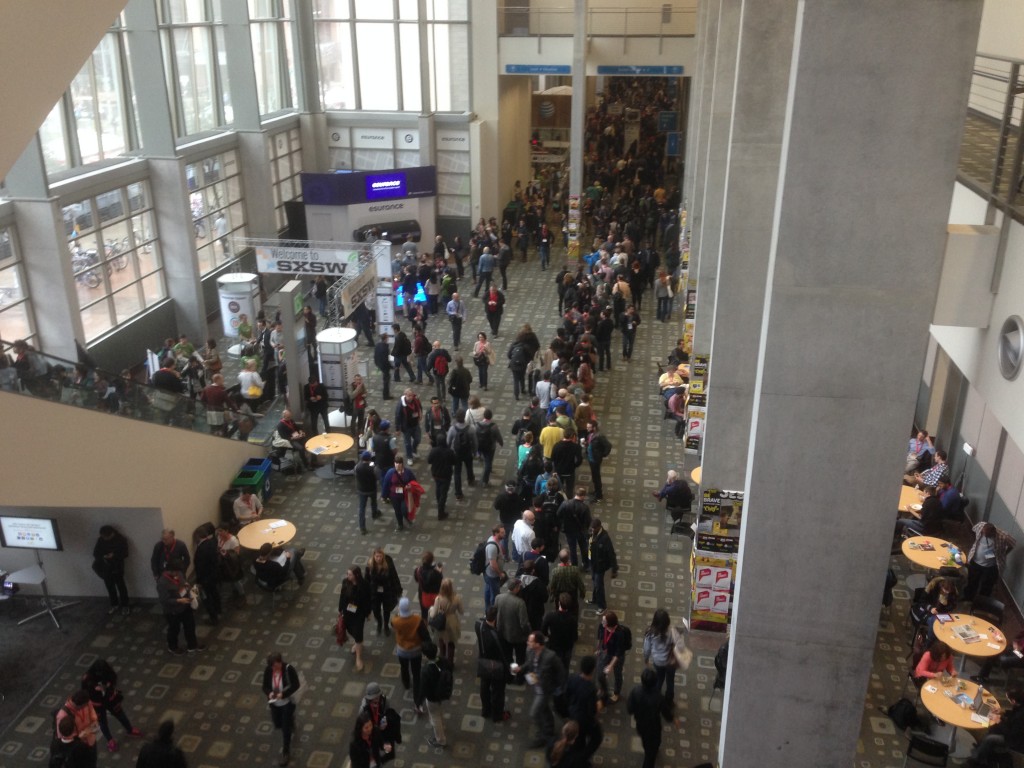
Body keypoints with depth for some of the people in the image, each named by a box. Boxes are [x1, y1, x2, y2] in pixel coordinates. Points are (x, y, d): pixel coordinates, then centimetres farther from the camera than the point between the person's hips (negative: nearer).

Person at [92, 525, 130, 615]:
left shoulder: (121, 540, -11)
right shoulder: (101, 540, -1)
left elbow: (124, 554, -10)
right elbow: (95, 553, 5)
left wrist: (114, 556, -26)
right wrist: (102, 557, -16)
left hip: (117, 568, -4)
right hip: (105, 568, 4)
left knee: (121, 586, 1)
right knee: (110, 586, 12)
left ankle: (125, 605, 11)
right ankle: (114, 604, 27)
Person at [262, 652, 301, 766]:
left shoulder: (289, 669, -26)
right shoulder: (268, 670, -16)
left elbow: (296, 685, -19)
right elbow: (265, 686, -5)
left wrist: (283, 694, -31)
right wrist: (269, 693, -27)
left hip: (287, 702, -4)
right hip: (274, 703, 4)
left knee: (285, 728, -1)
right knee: (278, 725, 21)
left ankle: (286, 753, 16)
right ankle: (290, 719, 55)